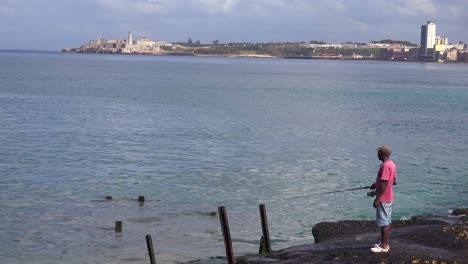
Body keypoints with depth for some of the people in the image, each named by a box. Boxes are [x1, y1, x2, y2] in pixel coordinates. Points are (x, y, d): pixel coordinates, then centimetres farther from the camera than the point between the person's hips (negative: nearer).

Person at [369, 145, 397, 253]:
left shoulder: (385, 166, -21)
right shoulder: (391, 164, 10)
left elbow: (384, 184, -24)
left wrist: (377, 199, -21)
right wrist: (376, 184, 18)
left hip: (383, 199, -10)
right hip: (389, 198, 10)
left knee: (383, 222, -5)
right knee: (387, 221, 14)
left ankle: (384, 246, -1)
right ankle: (385, 243, 21)